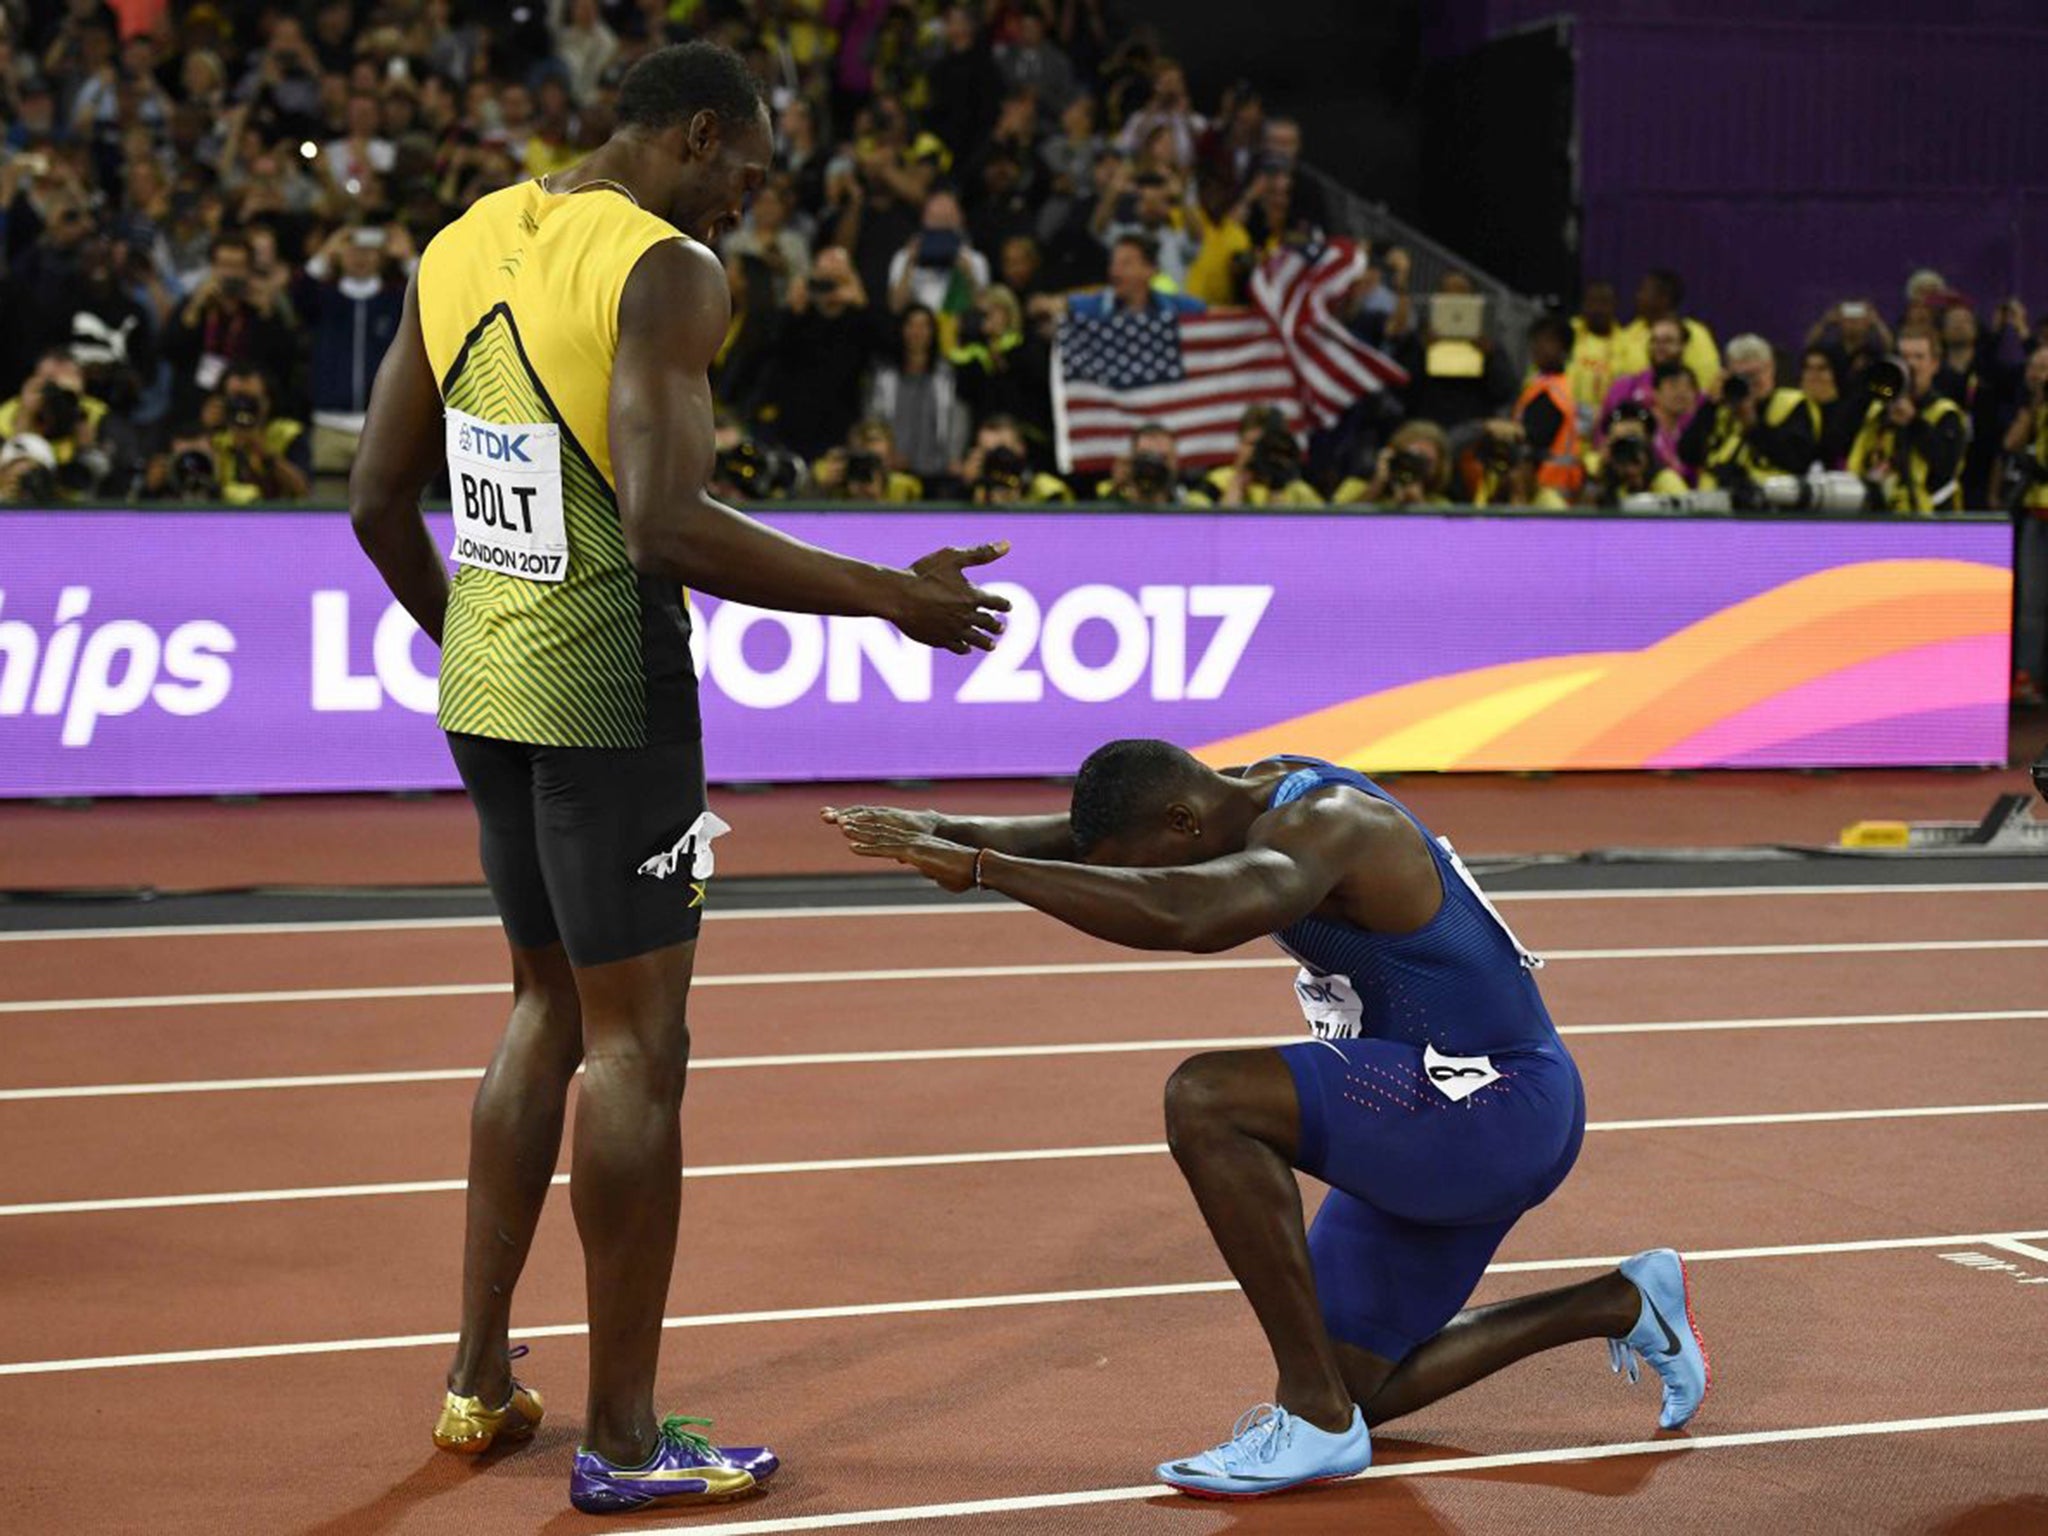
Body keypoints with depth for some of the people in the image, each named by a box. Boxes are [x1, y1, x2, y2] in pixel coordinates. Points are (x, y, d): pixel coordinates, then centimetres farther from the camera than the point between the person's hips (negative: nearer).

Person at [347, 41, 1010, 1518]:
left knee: (552, 1005, 21)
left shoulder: (462, 245, 10)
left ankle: (480, 1378, 27)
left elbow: (379, 501, 13)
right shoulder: (668, 270, -14)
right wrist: (892, 596, -19)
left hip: (485, 686, 8)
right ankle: (623, 1438, 8)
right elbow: (666, 527, -25)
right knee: (636, 1046, 1)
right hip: (609, 690, -8)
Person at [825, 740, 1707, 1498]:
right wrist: (946, 830, -8)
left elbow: (1193, 918, -45)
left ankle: (1316, 1421, -21)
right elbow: (1091, 836, 10)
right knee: (1353, 1383, 14)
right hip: (1433, 1121, 10)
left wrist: (980, 868, -43)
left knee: (1205, 1098, -29)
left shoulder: (1323, 826, -25)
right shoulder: (1263, 792, 4)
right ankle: (1619, 1303, 26)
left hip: (1501, 1101, -10)